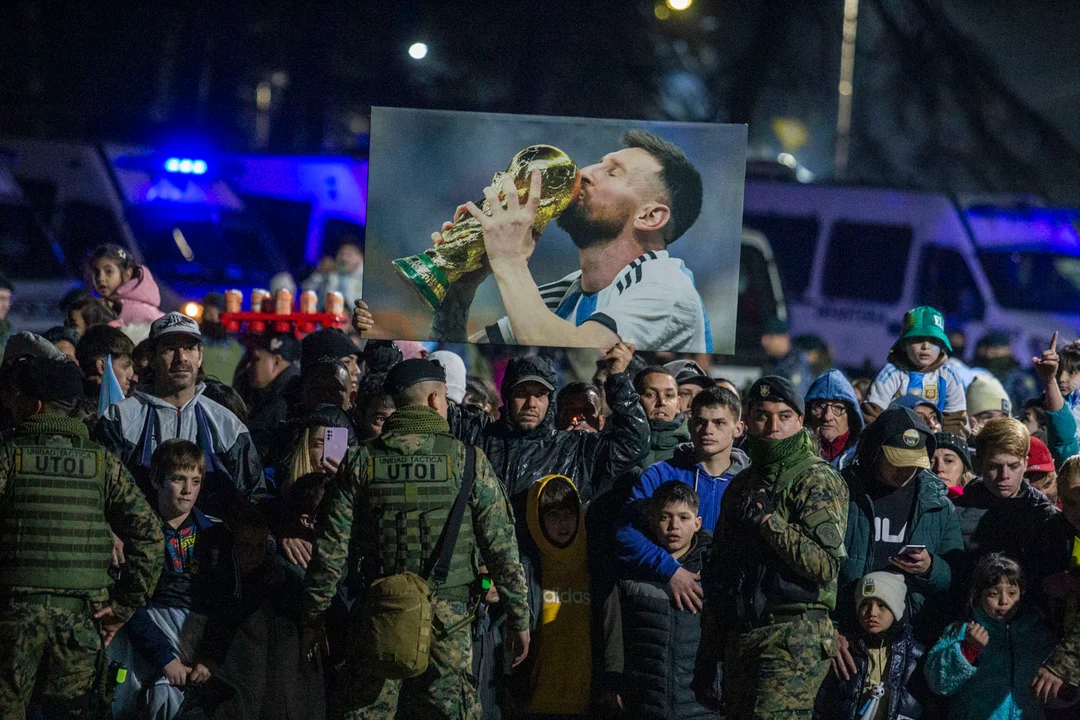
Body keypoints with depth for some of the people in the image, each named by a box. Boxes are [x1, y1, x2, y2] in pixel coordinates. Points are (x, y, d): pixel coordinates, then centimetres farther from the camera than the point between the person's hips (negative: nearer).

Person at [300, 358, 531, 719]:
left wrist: (313, 619, 9)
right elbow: (502, 550, -2)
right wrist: (519, 620, 5)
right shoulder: (468, 461, -2)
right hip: (447, 620, -1)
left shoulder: (360, 462, 2)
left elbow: (330, 551, 1)